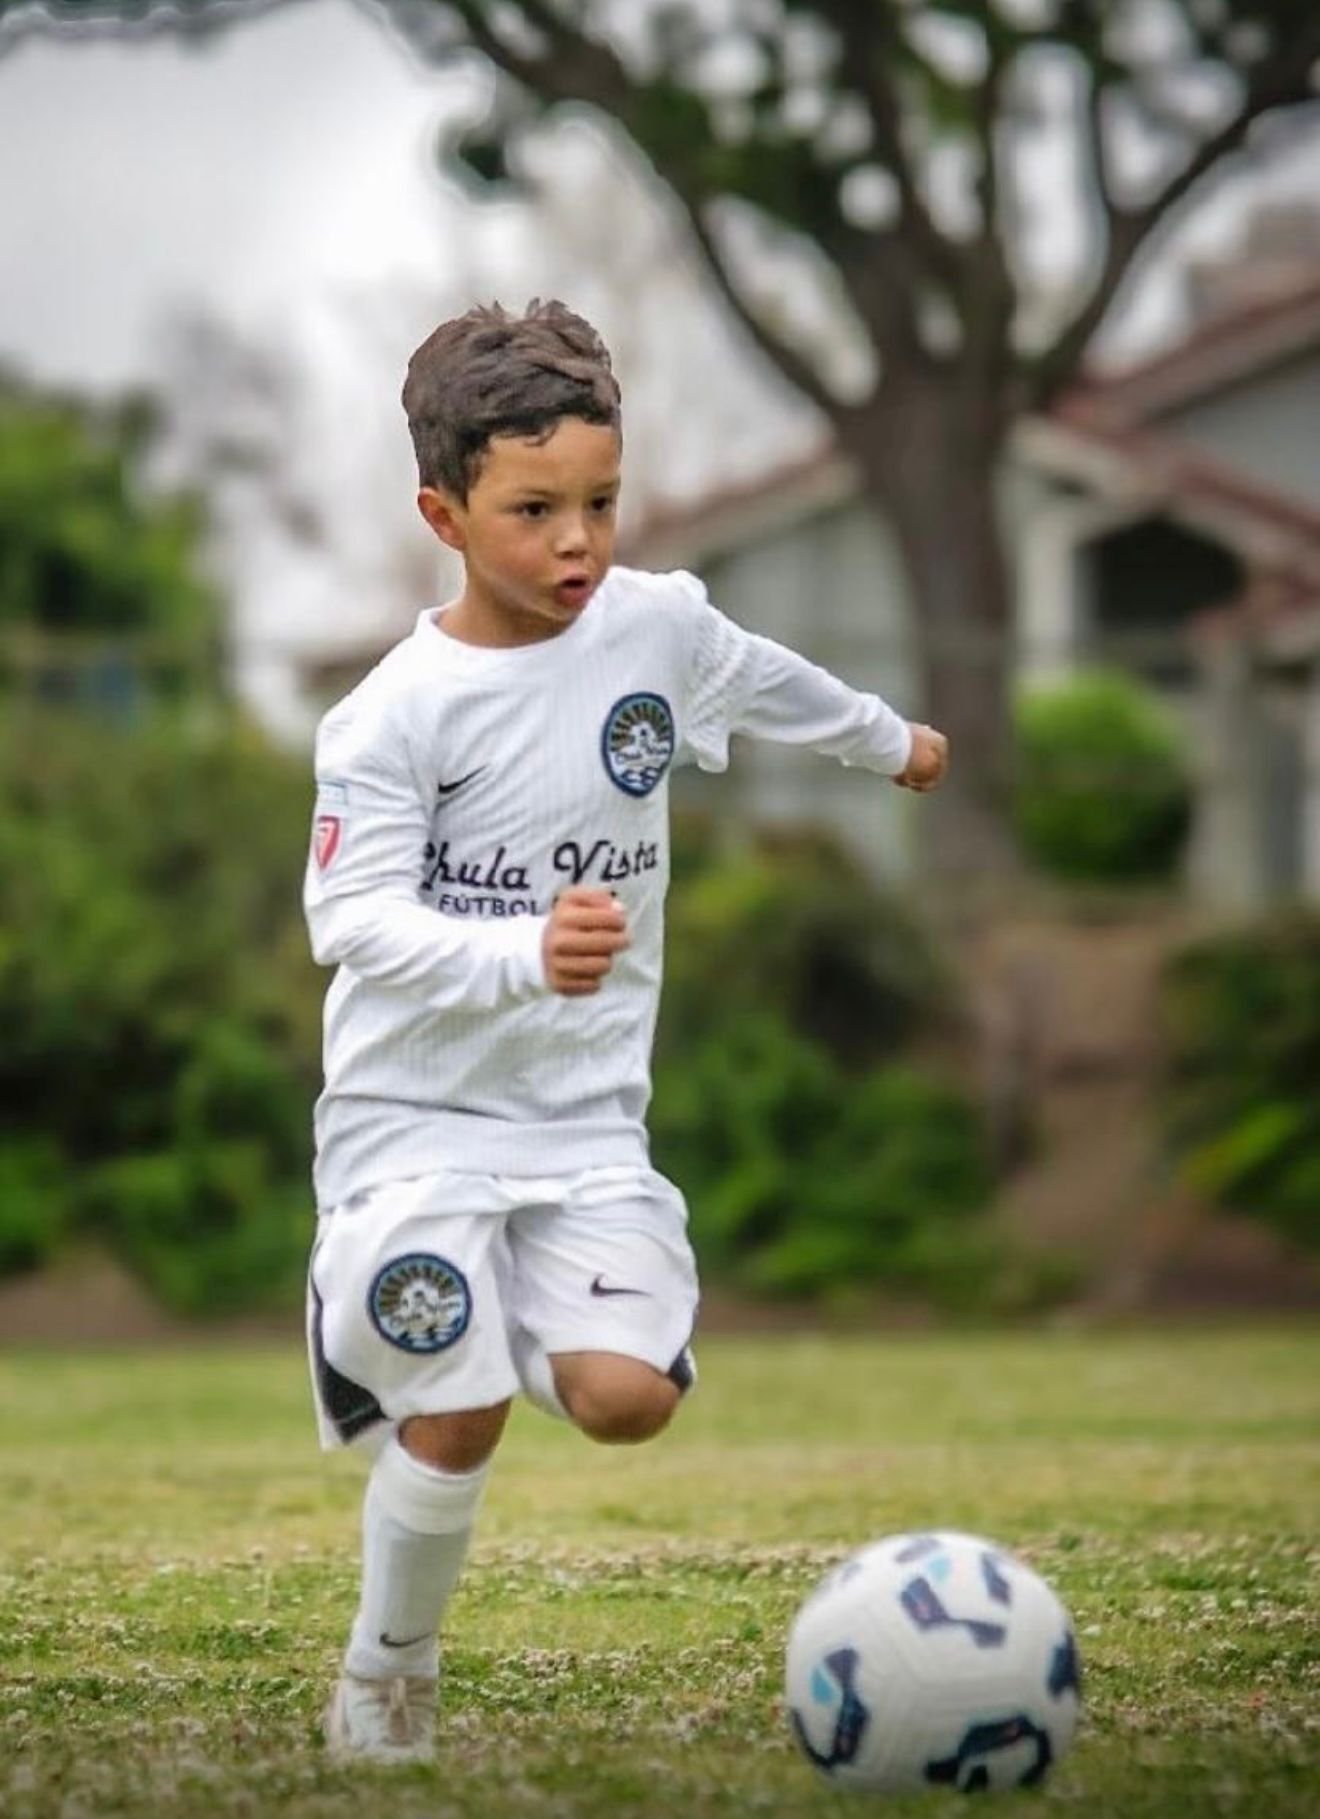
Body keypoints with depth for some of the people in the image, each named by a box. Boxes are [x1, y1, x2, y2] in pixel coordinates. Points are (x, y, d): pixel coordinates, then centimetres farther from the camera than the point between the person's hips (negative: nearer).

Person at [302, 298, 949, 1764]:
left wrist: (888, 739, 41)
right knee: (459, 1418, -11)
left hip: (585, 1113, 4)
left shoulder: (659, 625, 1)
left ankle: (408, 1331, 17)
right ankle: (384, 1677, 15)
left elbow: (762, 681, 23)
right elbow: (350, 915, -20)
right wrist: (525, 954, -34)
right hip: (415, 1108, -4)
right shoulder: (396, 714, -14)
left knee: (625, 1396, -14)